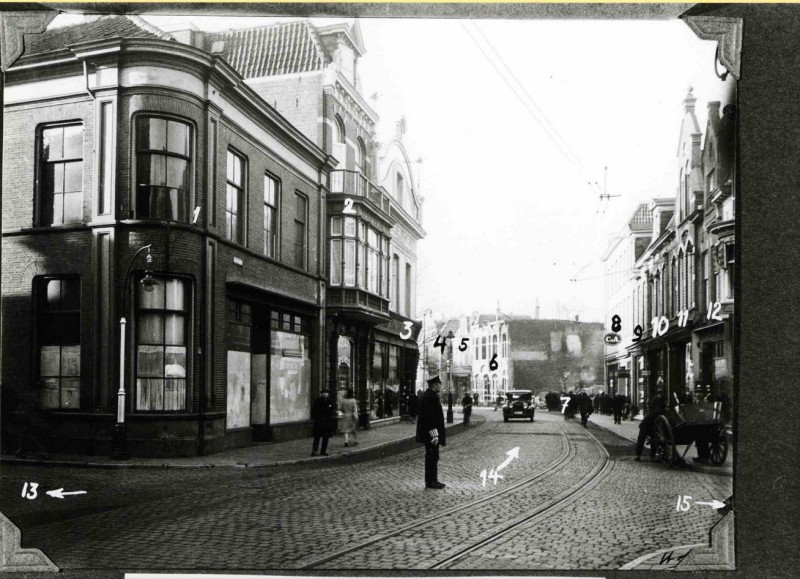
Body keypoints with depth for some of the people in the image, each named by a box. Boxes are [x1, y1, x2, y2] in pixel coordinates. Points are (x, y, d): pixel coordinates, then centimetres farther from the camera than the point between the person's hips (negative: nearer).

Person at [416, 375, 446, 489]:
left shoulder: (426, 395, 14)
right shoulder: (430, 397, -19)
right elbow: (429, 417, -24)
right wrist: (434, 433, -23)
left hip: (426, 433, 11)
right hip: (431, 432, -11)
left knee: (431, 457, 16)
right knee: (433, 457, -3)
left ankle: (431, 481, 23)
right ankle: (431, 482, 3)